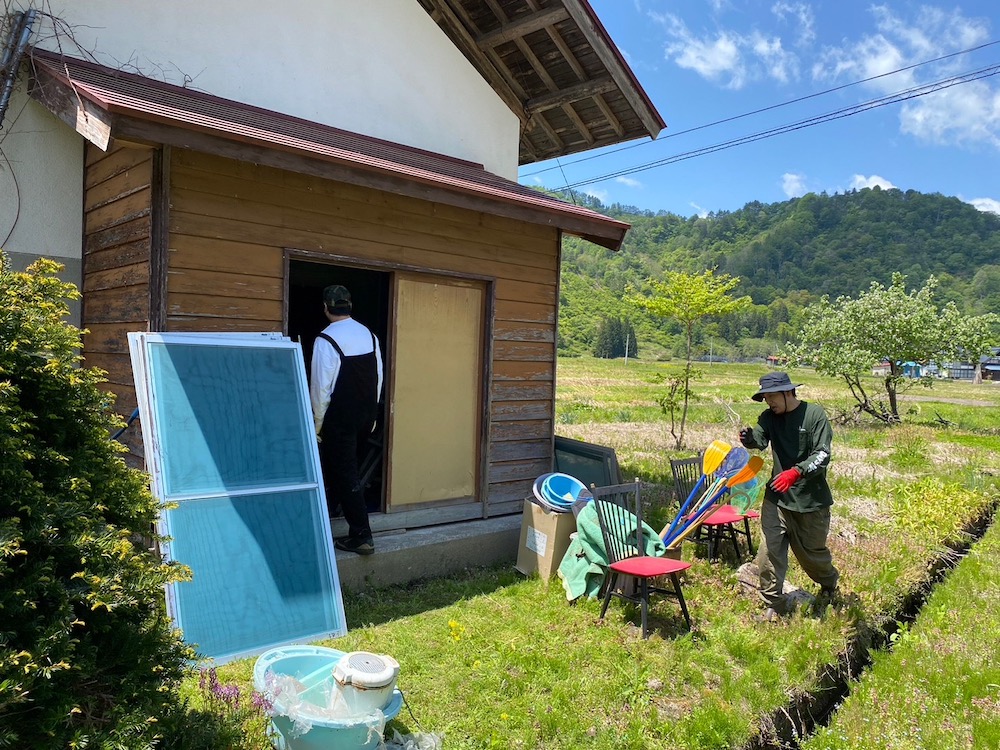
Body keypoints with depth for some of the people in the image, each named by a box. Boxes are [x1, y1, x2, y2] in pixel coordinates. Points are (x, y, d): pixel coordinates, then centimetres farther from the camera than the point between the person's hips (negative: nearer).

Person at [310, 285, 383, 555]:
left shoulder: (326, 340, -15)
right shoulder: (370, 335, 4)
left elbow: (320, 386, -14)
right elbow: (378, 378, 8)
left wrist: (317, 423, -4)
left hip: (340, 417, -6)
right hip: (367, 414, 7)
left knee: (345, 473, 1)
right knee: (345, 465, 22)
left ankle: (361, 536, 3)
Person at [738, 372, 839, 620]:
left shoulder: (814, 415, -11)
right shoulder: (769, 417, 1)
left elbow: (822, 455, -17)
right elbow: (760, 440, -18)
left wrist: (796, 472, -33)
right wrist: (748, 437, -42)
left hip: (811, 497, -2)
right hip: (777, 495, 3)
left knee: (811, 550, 14)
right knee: (770, 549, -6)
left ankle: (829, 581, 48)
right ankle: (773, 606, 6)